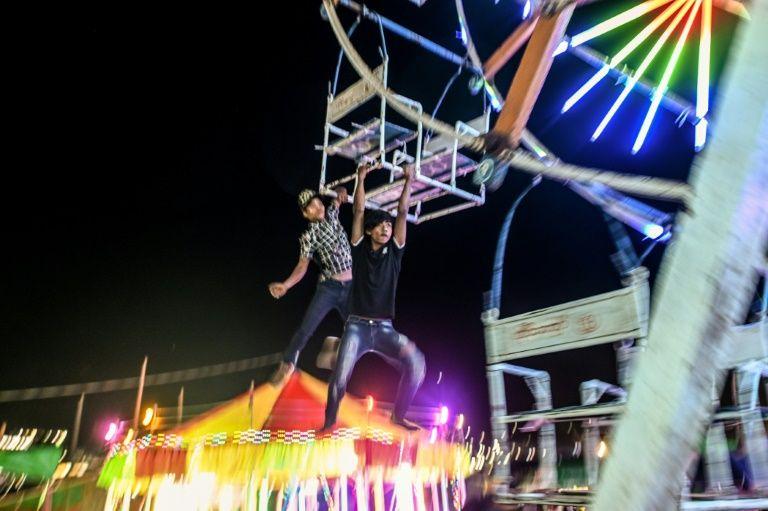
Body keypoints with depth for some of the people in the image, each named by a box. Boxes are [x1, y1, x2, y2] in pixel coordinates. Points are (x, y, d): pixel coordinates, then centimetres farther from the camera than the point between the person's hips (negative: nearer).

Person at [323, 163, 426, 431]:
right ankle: (329, 423, 10)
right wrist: (361, 178, -1)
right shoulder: (360, 249, 5)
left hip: (384, 328, 2)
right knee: (340, 377, -16)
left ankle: (399, 415, 1)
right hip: (357, 326, -2)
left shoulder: (394, 251, 8)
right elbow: (359, 210, 0)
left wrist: (408, 181, -1)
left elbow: (403, 213, 2)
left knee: (416, 362, -18)